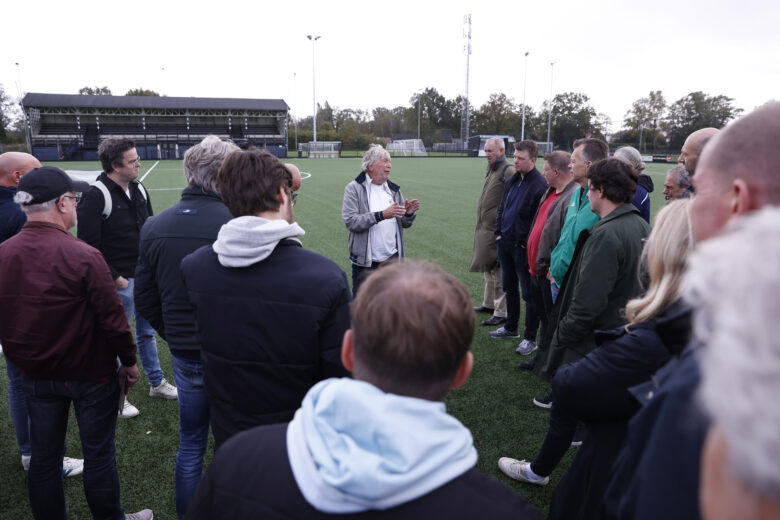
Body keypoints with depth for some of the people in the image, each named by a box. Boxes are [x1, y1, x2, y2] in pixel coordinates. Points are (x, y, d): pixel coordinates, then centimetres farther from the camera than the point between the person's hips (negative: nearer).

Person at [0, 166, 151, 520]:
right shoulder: (84, 257, -24)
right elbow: (112, 318, -19)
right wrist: (129, 361, -4)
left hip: (35, 376, 5)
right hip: (91, 374, -5)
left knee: (44, 458, 18)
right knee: (98, 455, 11)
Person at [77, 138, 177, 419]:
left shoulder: (139, 189, 6)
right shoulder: (97, 196, -17)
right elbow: (89, 245, -17)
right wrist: (114, 278, -15)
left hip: (145, 277, 7)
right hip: (120, 282, -7)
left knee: (147, 331, 19)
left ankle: (157, 382, 35)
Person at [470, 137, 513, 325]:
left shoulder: (508, 171, -15)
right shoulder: (491, 169, 15)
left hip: (496, 230, -10)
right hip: (485, 228, 10)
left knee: (498, 271, -4)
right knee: (488, 269, 20)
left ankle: (501, 313, 4)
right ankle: (489, 304, 34)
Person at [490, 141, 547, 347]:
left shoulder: (540, 185, -17)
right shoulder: (511, 181, 10)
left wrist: (526, 243, -16)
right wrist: (498, 232, 10)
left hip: (523, 247, -8)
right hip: (505, 242, 8)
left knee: (528, 293, 2)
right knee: (509, 287, 20)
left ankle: (530, 337, 13)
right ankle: (511, 328, 36)